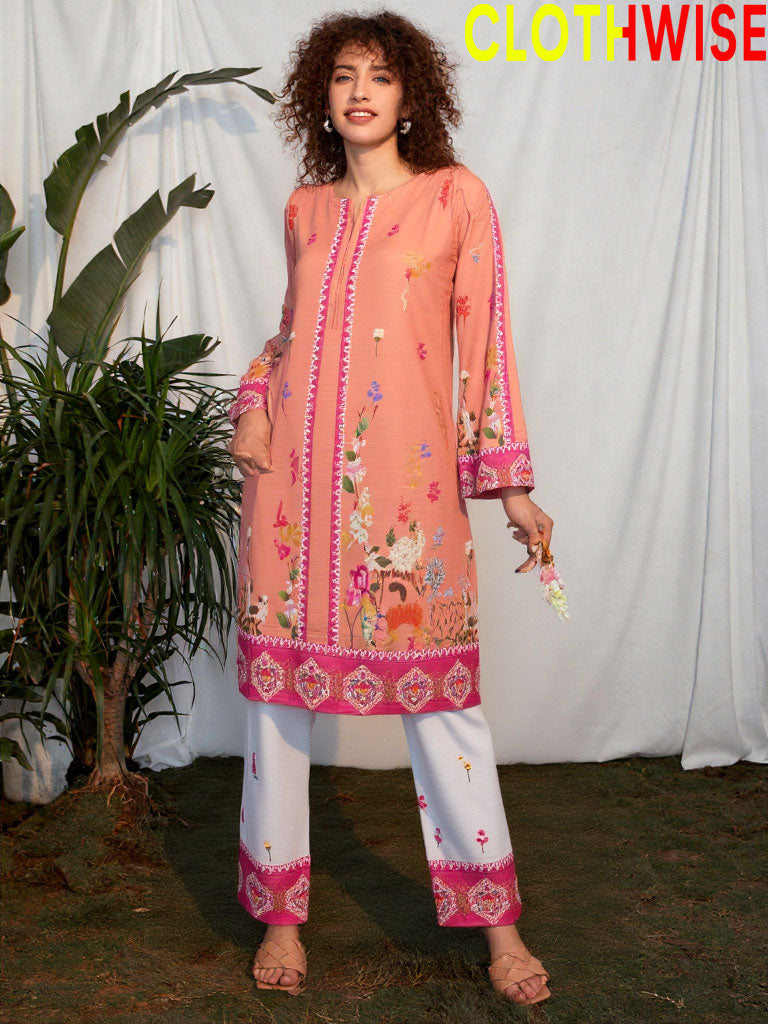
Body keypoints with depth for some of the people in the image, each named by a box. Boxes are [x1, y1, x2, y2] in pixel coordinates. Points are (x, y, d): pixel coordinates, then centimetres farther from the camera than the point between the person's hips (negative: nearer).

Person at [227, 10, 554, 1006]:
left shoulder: (457, 197, 4)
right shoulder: (304, 209, 14)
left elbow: (487, 343, 3)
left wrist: (512, 482, 0)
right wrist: (253, 403, 6)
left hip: (408, 477, -3)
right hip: (293, 474, 4)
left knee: (439, 694, 0)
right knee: (278, 685, 6)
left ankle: (497, 925, 14)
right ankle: (281, 914, 21)